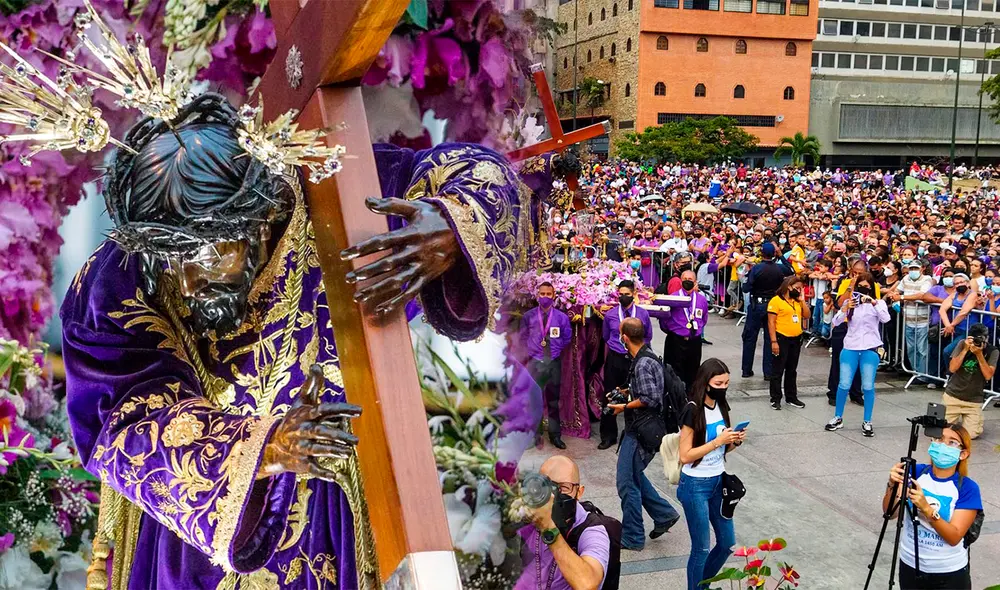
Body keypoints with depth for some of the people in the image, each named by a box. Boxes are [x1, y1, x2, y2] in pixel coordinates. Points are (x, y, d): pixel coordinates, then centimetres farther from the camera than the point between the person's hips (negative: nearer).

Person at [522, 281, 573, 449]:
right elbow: (523, 337, 10)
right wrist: (530, 352, 6)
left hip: (554, 362, 1)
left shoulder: (561, 317, 1)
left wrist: (556, 351, 7)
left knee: (554, 400, 10)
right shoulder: (529, 316, -1)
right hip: (535, 362, -1)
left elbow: (567, 338, 11)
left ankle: (555, 435, 19)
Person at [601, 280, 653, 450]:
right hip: (614, 359, 0)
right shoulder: (610, 314, -1)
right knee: (609, 398, 5)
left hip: (635, 359, 0)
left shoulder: (643, 314, -1)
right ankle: (608, 436, 17)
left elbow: (648, 336, 11)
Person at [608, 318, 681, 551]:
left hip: (641, 431, -10)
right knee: (634, 476, 21)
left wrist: (624, 406, -16)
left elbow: (650, 399, -28)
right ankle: (664, 514, 28)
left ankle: (632, 538, 11)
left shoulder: (643, 364, -23)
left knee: (626, 483, 0)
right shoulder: (646, 357, 8)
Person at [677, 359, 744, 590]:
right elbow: (685, 456, -20)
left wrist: (735, 441, -8)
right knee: (702, 548, 3)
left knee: (728, 542, 15)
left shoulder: (721, 406, 2)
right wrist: (717, 441, -23)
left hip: (718, 481, 7)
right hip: (696, 485, -7)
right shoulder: (693, 411, -19)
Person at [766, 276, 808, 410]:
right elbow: (771, 322, -13)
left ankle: (791, 397, 23)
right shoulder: (776, 300, -11)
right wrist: (774, 341, -17)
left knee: (792, 370, 15)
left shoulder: (797, 301, 11)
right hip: (782, 339, -7)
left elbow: (807, 315, 7)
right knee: (778, 370, 0)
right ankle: (775, 399, 8)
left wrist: (802, 300, 1)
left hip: (796, 339, 7)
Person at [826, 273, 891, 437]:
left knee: (868, 386, 1)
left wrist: (874, 303, -30)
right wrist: (845, 308, -19)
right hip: (850, 348, 2)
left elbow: (885, 318, -17)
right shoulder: (850, 302, 7)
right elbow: (836, 322, -2)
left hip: (870, 349, -1)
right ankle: (838, 418, 16)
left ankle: (867, 422, 11)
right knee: (844, 385, 2)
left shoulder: (879, 303, 2)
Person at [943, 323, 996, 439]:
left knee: (970, 434, -9)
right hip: (952, 395, 0)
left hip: (974, 400, 0)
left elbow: (988, 375, -18)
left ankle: (965, 419, 23)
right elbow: (952, 368, -14)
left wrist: (979, 354, -25)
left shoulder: (993, 351, -7)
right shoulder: (963, 344, -6)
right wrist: (966, 349, -20)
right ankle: (957, 418, 28)